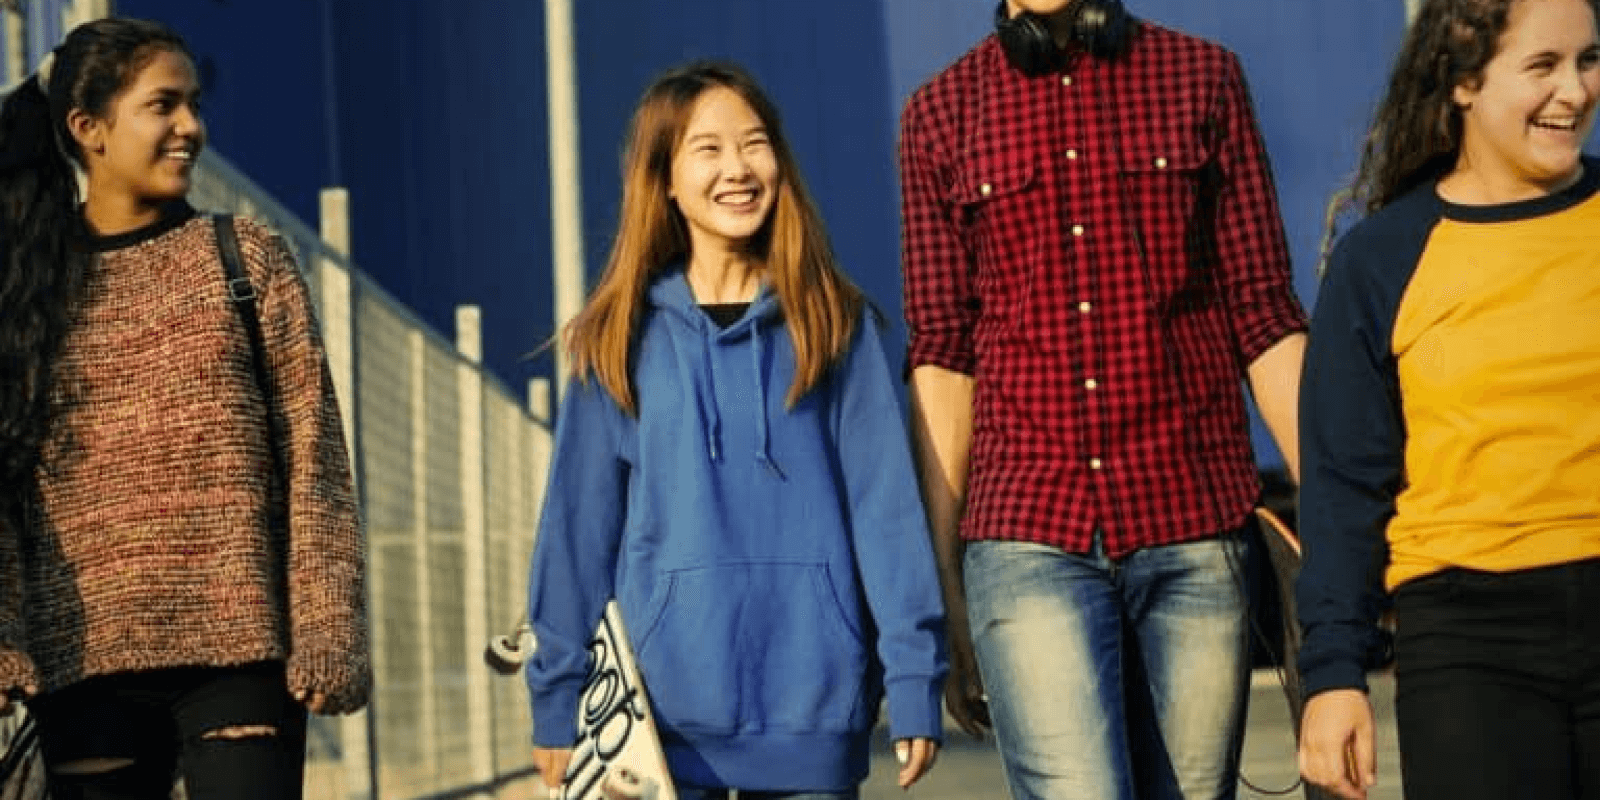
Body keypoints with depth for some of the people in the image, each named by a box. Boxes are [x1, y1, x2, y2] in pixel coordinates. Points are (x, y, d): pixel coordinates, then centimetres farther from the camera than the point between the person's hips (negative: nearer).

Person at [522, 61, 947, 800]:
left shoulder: (834, 323, 5)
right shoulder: (620, 339, 5)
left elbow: (885, 503, 0)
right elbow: (580, 522, 6)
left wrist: (913, 678, -7)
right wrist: (559, 697, 2)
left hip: (811, 699, 0)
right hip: (661, 703, 0)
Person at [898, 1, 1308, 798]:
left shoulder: (1203, 78, 10)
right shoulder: (939, 114, 10)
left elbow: (1265, 321, 7)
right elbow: (940, 360, 8)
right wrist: (944, 596, 3)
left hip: (1195, 533, 1)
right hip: (1027, 540, -1)